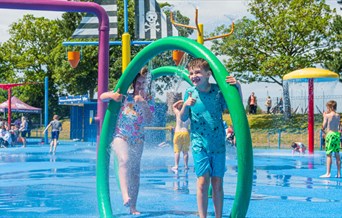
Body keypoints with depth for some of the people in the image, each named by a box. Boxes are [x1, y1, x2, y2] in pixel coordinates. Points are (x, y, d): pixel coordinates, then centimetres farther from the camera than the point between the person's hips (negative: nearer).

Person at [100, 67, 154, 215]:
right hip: (120, 136, -4)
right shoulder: (125, 95, -4)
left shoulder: (149, 100, 3)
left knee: (135, 170, 5)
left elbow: (148, 120, -11)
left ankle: (133, 207, 11)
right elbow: (102, 97, -4)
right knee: (125, 160, -30)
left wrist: (143, 103, -23)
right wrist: (112, 95, -25)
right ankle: (126, 197, -45)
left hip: (137, 139, 4)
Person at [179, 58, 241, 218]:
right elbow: (183, 118, 4)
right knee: (203, 180, -9)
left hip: (218, 143, 1)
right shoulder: (190, 93, 1)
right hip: (199, 144, -1)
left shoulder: (218, 91, -1)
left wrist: (237, 88, -11)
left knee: (217, 182, 6)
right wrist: (186, 105, -17)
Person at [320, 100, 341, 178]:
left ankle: (328, 173, -6)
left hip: (330, 134, -6)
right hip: (337, 134, 6)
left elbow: (323, 127, -6)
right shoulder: (338, 116, 8)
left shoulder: (327, 115, -9)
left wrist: (324, 117, 5)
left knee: (328, 154, -4)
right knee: (337, 155, 9)